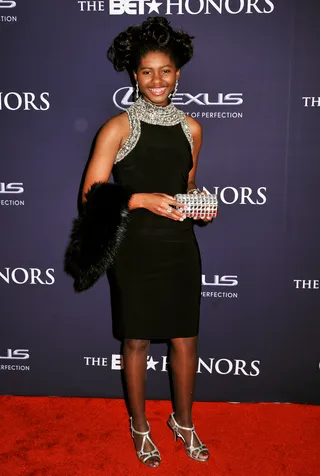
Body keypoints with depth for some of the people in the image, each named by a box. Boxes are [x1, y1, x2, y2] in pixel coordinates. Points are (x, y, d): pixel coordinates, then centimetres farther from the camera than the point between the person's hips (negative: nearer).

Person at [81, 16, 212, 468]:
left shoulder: (190, 128, 6)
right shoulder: (118, 128, -8)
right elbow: (91, 197, -10)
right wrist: (142, 199, -22)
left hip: (180, 247, 4)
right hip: (135, 249, -3)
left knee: (185, 340, 13)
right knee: (137, 341, 12)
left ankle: (183, 420, 38)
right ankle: (140, 425, 36)